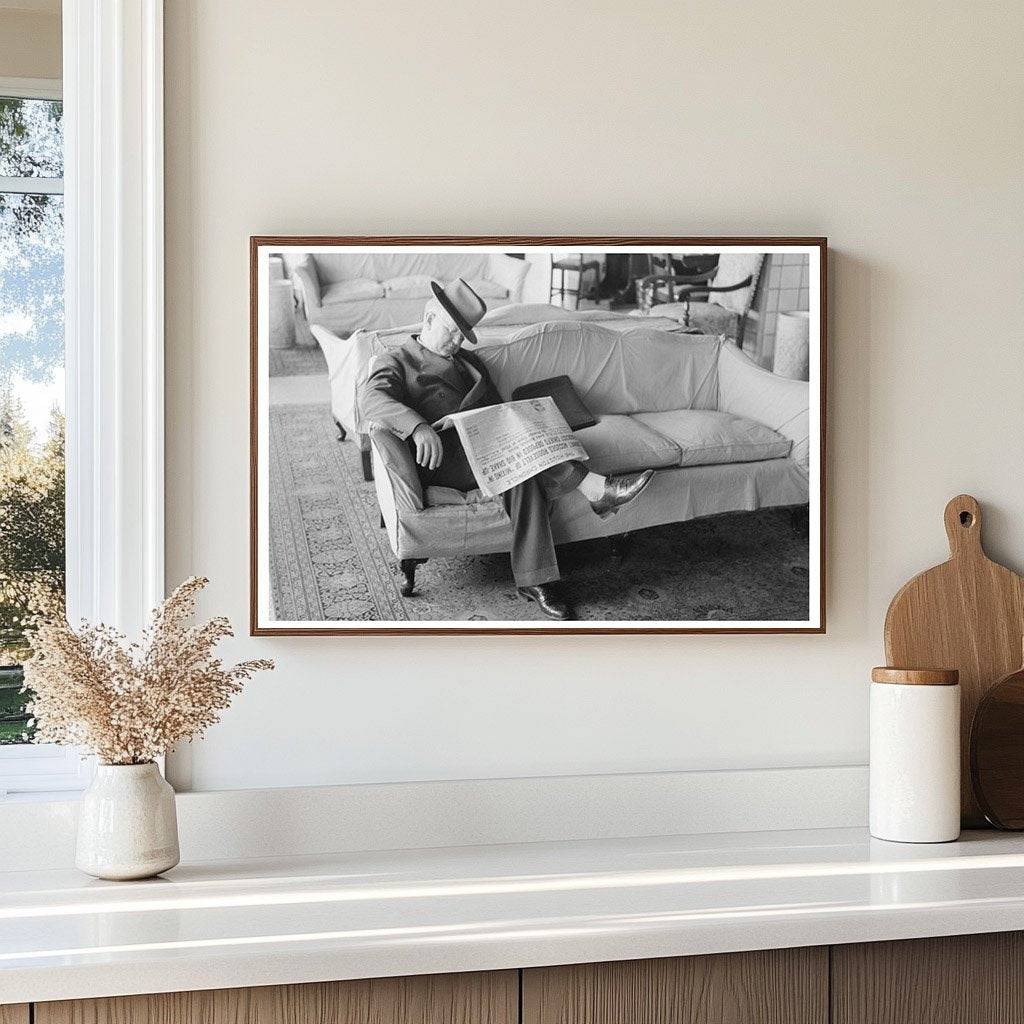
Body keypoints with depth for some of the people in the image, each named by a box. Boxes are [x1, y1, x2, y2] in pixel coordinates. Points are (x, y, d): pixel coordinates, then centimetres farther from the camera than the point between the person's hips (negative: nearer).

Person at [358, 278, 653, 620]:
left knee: (524, 477, -30)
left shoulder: (467, 361, 32)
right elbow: (372, 399, -13)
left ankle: (533, 580, -36)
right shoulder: (394, 362, 11)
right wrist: (419, 427, -35)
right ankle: (595, 489, -31)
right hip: (439, 458, -5)